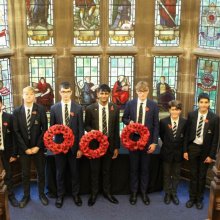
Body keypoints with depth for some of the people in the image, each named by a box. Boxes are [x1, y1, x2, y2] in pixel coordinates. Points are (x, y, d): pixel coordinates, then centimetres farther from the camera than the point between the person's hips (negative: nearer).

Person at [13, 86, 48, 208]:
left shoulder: (40, 109, -4)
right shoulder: (17, 111, 0)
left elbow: (45, 129, -5)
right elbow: (16, 132, -3)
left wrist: (37, 146, -12)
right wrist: (25, 148, -10)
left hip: (38, 147, 0)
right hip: (23, 148, 1)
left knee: (41, 172, 10)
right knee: (25, 174, 10)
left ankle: (41, 194, 27)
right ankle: (26, 195, 25)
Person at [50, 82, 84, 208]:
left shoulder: (78, 108, -2)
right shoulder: (54, 108, 2)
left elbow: (81, 129, -2)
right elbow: (52, 127, 7)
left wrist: (80, 147, -6)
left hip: (73, 145, -1)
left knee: (75, 171, 10)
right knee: (60, 172, 11)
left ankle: (76, 194, 26)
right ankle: (60, 195, 25)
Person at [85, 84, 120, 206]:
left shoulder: (114, 108, 0)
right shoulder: (90, 109, -4)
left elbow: (116, 128, 2)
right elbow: (86, 125, 5)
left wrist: (117, 147, 1)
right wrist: (91, 130, -19)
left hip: (109, 143, 1)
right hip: (95, 143, -1)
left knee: (107, 170, 13)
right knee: (94, 170, 10)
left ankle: (107, 192, 27)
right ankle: (94, 193, 23)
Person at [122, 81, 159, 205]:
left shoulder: (153, 105, -3)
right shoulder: (130, 104, 0)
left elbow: (156, 125, -2)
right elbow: (124, 118, 11)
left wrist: (154, 142, -8)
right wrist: (129, 122, -14)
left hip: (147, 141, -1)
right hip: (133, 140, 1)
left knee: (145, 168, 9)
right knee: (134, 167, 10)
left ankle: (144, 192, 23)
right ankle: (134, 192, 22)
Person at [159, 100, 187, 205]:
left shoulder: (184, 122, -10)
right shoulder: (163, 121, -10)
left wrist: (181, 145, 1)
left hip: (178, 152, 1)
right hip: (167, 152, 0)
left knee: (176, 174, 13)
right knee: (167, 174, 12)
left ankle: (174, 193, 26)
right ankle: (167, 193, 26)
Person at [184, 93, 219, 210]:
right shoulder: (191, 115, -4)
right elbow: (187, 133, 0)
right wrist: (185, 150, -2)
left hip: (205, 149, -1)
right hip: (193, 147, 1)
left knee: (202, 175, 11)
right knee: (193, 174, 11)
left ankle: (199, 199, 26)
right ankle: (192, 198, 25)